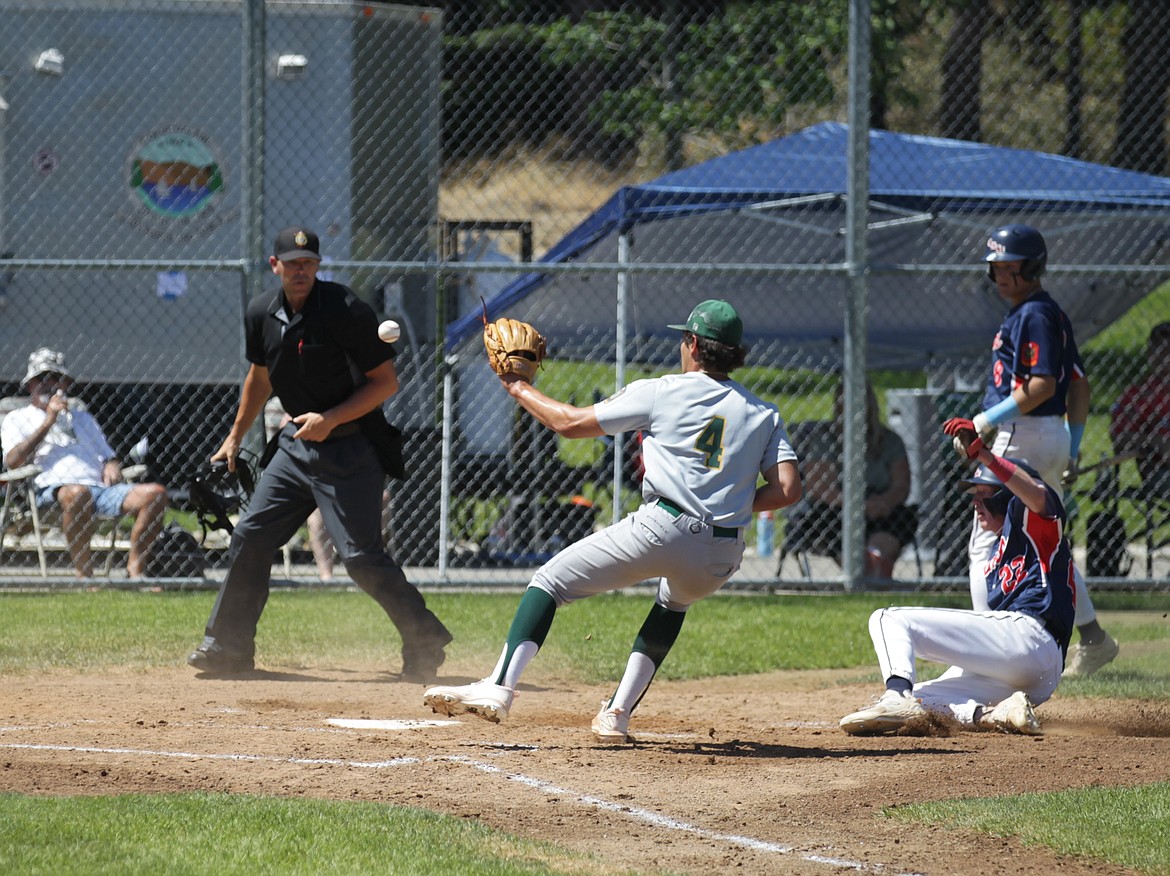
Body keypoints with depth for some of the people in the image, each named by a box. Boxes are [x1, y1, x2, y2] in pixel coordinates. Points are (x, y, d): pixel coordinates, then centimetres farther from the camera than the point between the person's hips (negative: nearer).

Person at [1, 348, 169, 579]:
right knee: (76, 493, -44)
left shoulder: (82, 418, 38)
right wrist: (48, 422, -1)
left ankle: (136, 569, -22)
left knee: (155, 493, -21)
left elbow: (107, 453, 31)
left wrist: (112, 465, 5)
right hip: (52, 488, -5)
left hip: (100, 486, 5)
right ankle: (84, 575, -39)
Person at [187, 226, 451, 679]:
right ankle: (227, 646, 15)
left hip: (350, 448, -7)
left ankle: (426, 638, 1)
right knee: (249, 538, 5)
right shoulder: (262, 315, 4)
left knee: (361, 556, -13)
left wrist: (331, 419, -21)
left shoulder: (346, 311, -17)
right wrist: (235, 437, 27)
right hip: (296, 445, 7)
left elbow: (386, 382, -14)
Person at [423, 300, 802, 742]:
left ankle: (500, 687, -11)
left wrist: (519, 388, 23)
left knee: (552, 579, 8)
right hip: (720, 560, 4)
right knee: (675, 599, 37)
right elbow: (788, 489, 2)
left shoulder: (660, 392, 4)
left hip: (661, 528, -4)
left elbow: (570, 423, 8)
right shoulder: (764, 415, 12)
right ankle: (619, 714, 26)